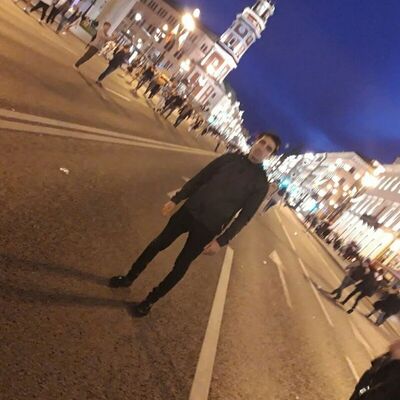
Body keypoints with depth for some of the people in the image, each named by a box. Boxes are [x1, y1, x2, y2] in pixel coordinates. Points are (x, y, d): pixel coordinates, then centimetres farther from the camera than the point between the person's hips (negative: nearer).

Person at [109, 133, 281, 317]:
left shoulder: (260, 183, -6)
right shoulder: (230, 158, 2)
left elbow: (244, 216, -6)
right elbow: (200, 178, 6)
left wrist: (221, 240, -11)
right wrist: (176, 199, 4)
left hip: (207, 229, -3)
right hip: (189, 211, 3)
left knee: (181, 266, 7)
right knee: (158, 244, 13)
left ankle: (149, 301, 27)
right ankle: (129, 278, 35)